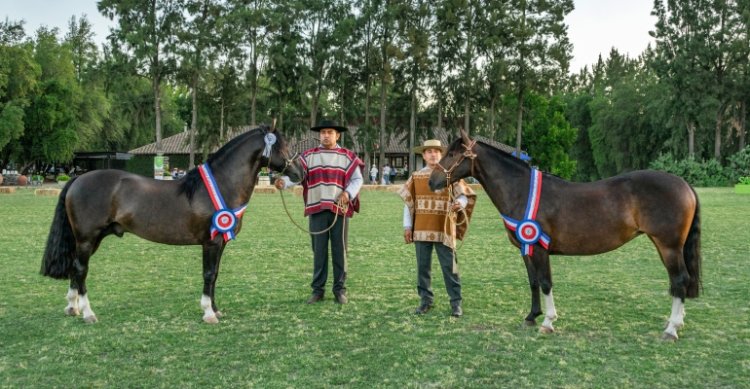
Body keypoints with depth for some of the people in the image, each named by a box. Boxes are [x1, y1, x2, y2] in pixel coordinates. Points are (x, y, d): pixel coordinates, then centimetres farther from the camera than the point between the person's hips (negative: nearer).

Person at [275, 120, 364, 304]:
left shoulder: (347, 156, 6)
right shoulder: (309, 156, 6)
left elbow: (357, 179, 2)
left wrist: (348, 193, -16)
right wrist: (284, 181, -27)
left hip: (340, 209, 0)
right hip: (317, 210, 0)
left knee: (339, 251, 5)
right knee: (319, 251, 6)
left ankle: (339, 289, 16)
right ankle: (318, 289, 16)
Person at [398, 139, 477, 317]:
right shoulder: (416, 177, 7)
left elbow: (464, 195, 0)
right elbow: (407, 202, 9)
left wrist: (459, 204, -24)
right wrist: (407, 226, 4)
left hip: (444, 230, -2)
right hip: (421, 230, 2)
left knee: (449, 267, 1)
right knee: (423, 267, 8)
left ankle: (456, 302, 10)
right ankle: (426, 299, 21)